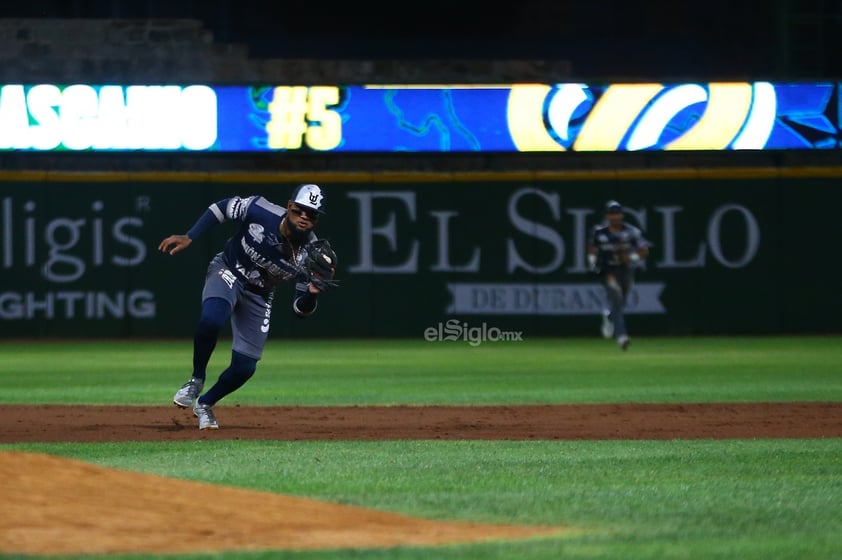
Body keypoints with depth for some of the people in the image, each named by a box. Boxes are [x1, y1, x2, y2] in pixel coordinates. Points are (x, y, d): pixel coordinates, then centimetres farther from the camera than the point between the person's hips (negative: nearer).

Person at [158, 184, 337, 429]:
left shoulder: (310, 254, -22)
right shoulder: (261, 211, -28)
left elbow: (301, 310, -16)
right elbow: (220, 208, -10)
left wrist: (312, 294, -38)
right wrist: (188, 237, -17)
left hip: (259, 296, 2)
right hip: (227, 271, -2)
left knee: (244, 367, -2)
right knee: (211, 320, -34)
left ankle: (205, 404, 28)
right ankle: (196, 381, -8)